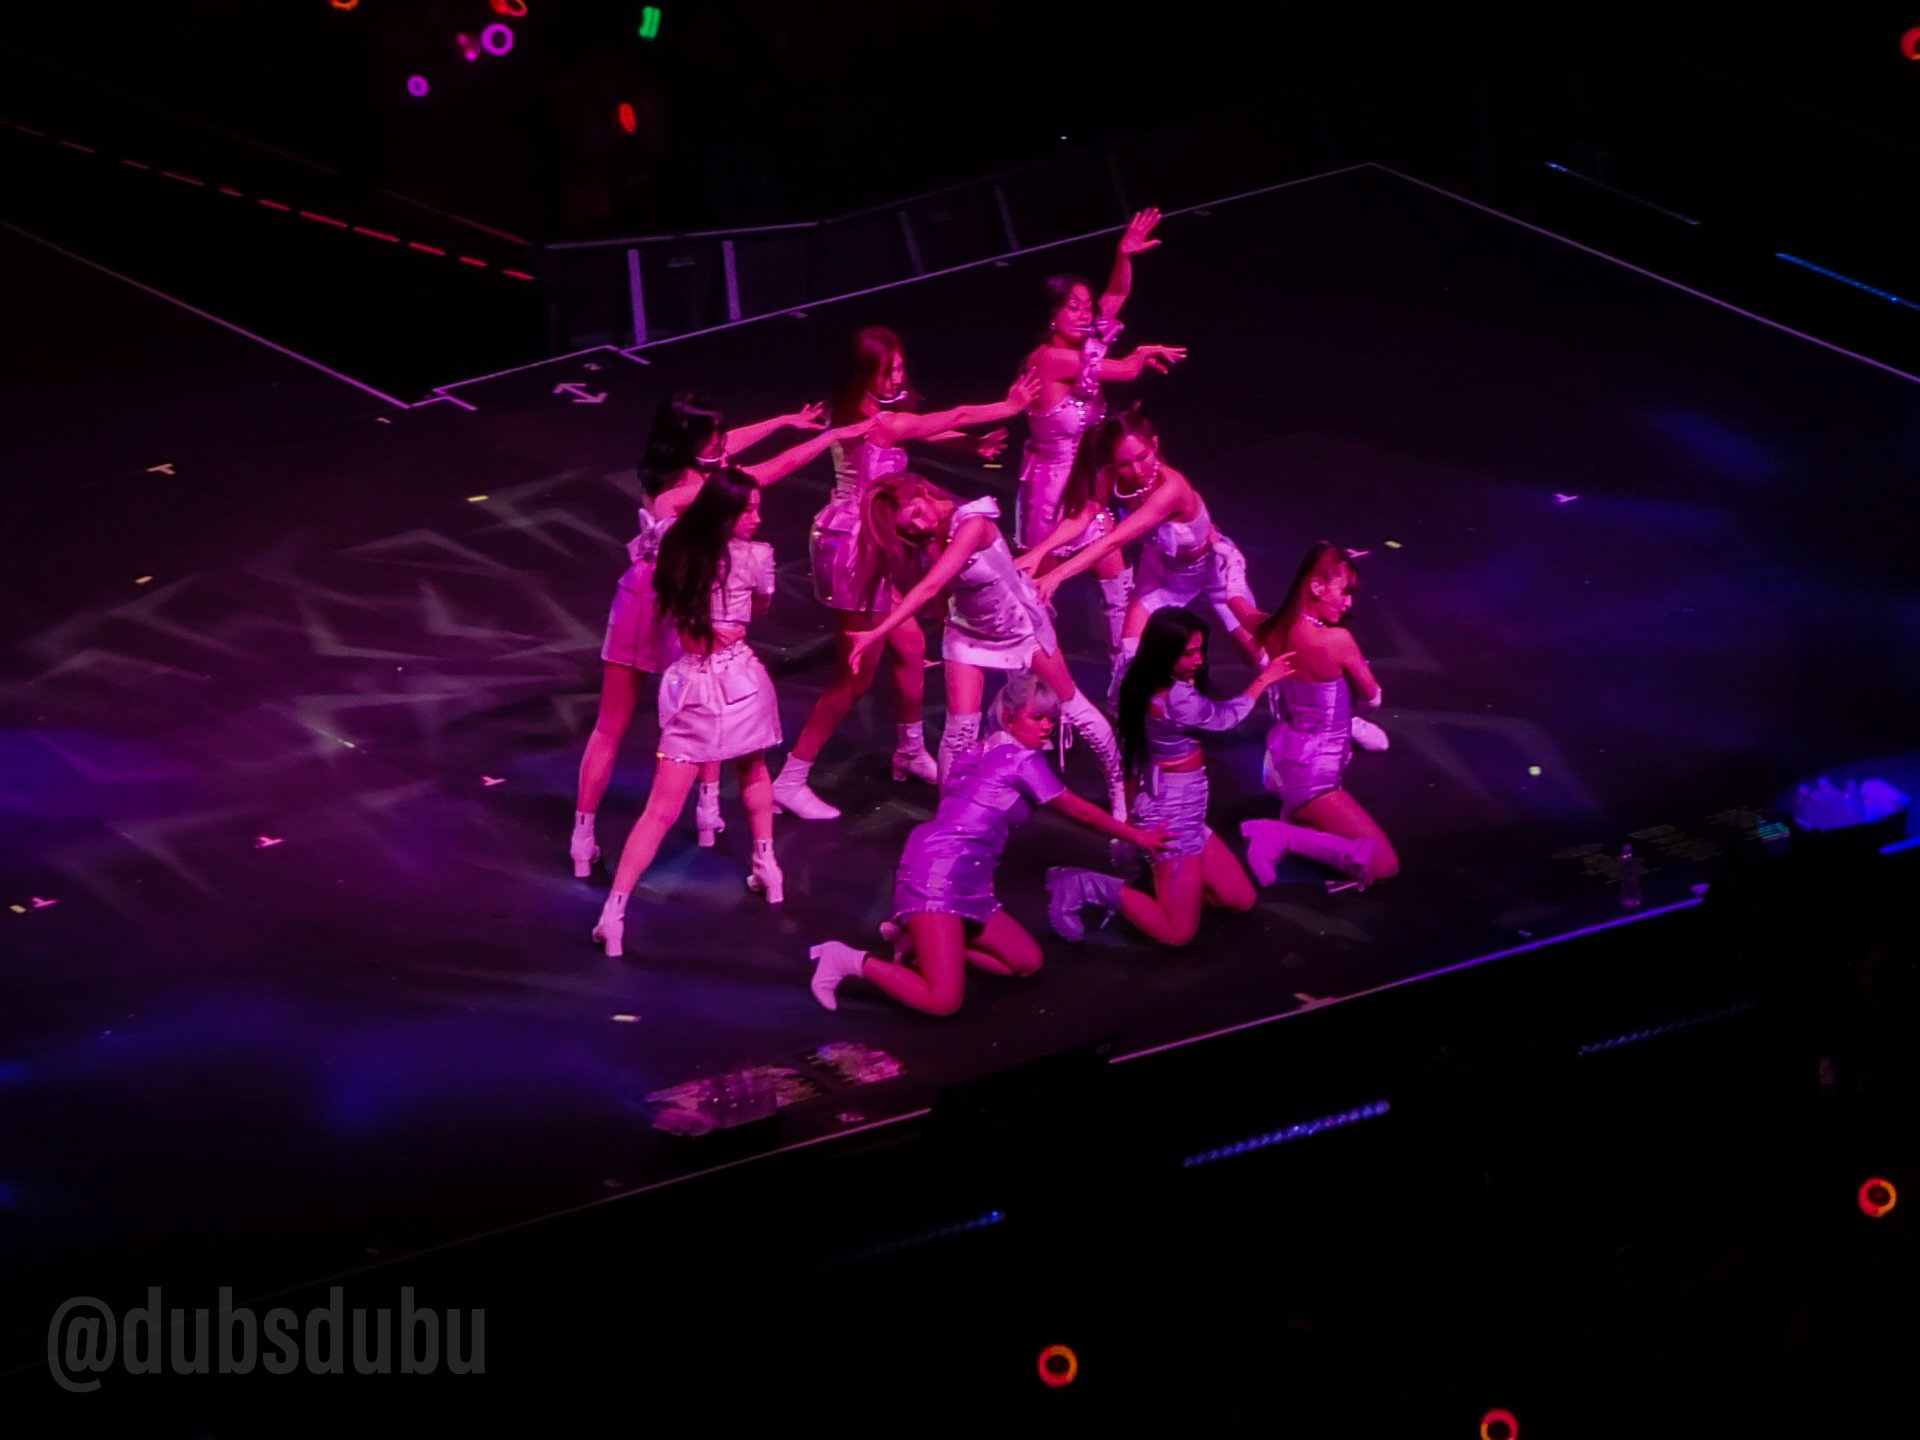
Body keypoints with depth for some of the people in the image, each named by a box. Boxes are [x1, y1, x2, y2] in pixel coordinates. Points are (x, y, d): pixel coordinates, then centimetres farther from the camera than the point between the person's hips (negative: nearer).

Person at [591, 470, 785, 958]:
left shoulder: (675, 549, 3)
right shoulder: (754, 556, -8)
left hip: (688, 685, 2)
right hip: (739, 680, -2)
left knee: (662, 809, 0)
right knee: (753, 772, 31)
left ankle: (614, 909, -9)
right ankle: (766, 866, 41)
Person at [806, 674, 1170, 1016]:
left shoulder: (987, 752, 20)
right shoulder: (1023, 759, -4)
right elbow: (1080, 811, 5)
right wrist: (1136, 836, 16)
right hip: (940, 872, -10)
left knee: (1027, 961, 12)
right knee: (942, 1000, -20)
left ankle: (920, 942, 14)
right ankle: (852, 960, -7)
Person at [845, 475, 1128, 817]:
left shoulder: (972, 523, -36)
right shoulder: (920, 542, -18)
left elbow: (929, 588, -43)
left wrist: (876, 633, -46)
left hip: (1022, 624, -3)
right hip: (969, 634, 3)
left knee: (1071, 706, 13)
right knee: (961, 726, -11)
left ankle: (1119, 782, 33)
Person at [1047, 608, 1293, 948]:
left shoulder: (1145, 686, 1)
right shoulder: (1177, 700, -25)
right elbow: (1226, 716, -6)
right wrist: (1264, 680, 6)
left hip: (1184, 815, 10)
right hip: (1173, 820, -10)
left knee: (1241, 899, 16)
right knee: (1177, 932, -6)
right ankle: (1088, 886, -3)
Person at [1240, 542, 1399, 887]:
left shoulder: (1276, 630, -7)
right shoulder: (1336, 640, -25)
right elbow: (1372, 698, -7)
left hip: (1283, 753, 9)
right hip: (1310, 775, -9)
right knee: (1384, 864, -7)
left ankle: (1293, 813, 26)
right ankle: (1284, 836, -13)